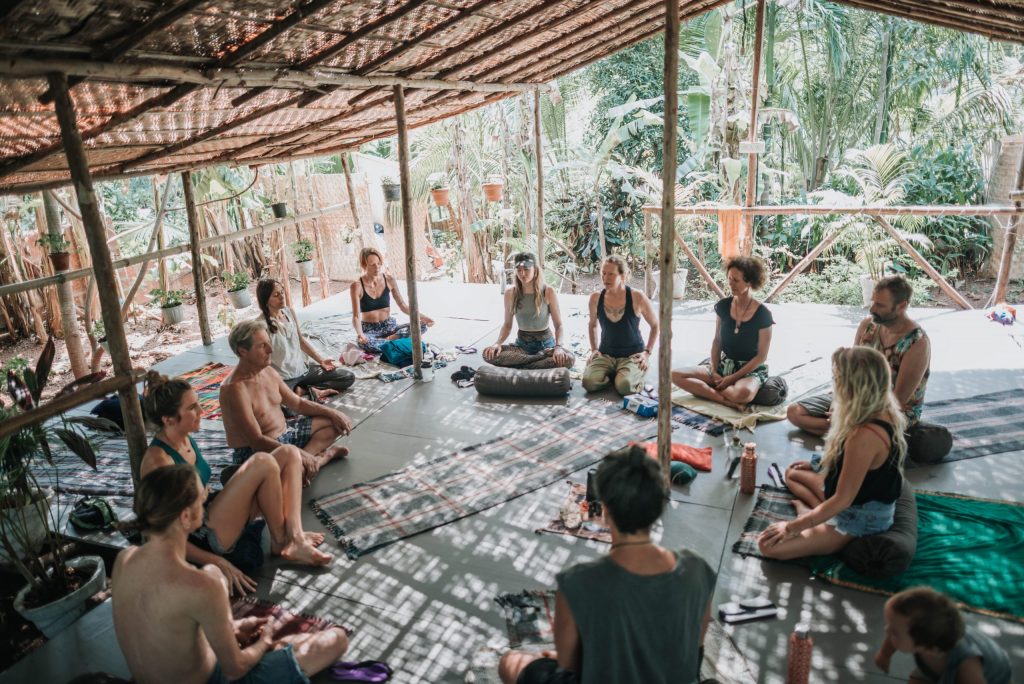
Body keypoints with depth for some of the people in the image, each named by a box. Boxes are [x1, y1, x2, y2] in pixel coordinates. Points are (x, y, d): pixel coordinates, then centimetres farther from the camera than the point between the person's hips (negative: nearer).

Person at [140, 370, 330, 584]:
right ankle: (280, 542, -6)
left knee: (289, 454, -1)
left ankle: (295, 538, -16)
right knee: (263, 463, -25)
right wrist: (218, 563, -23)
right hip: (204, 540, -9)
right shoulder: (158, 460, -22)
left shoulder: (185, 439, 4)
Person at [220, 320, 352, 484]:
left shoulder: (268, 372, 2)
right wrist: (300, 454, -34)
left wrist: (332, 412, 1)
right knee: (299, 469, -38)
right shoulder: (235, 388, -25)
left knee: (333, 422, 12)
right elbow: (257, 441, -29)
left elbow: (297, 403, 14)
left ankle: (307, 456, -10)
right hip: (254, 452, -9)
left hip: (284, 433, 10)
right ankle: (324, 455, -5)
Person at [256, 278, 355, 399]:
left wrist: (321, 360, 9)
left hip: (303, 368, 6)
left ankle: (304, 390, -5)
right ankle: (310, 390, -9)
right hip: (283, 379, -6)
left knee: (348, 377, -2)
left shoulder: (289, 312, 3)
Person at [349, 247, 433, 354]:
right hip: (369, 330, -4)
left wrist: (422, 317, -10)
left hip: (389, 326, 4)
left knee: (422, 326, -19)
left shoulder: (389, 280, -2)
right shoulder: (357, 286, -11)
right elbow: (356, 316, -14)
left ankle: (386, 340, -20)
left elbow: (403, 306, 4)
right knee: (365, 343, -41)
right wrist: (360, 333, -35)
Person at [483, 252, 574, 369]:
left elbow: (559, 325, -6)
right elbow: (507, 325, 7)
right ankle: (541, 359, -21)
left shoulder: (548, 292, -9)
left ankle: (520, 367, -21)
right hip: (521, 344, 3)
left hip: (545, 344, -2)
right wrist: (498, 343, -13)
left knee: (569, 359, -34)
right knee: (488, 354, -27)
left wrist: (558, 347, -25)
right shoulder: (510, 293, -1)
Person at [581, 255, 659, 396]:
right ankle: (612, 376, 6)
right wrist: (594, 349, 7)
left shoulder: (637, 298, -11)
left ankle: (636, 378, 5)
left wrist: (647, 352, -3)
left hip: (632, 355, -2)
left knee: (624, 386, -32)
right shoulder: (596, 298, -2)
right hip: (606, 355, 3)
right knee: (589, 382, -26)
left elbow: (655, 325, 5)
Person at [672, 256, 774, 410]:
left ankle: (705, 390, -14)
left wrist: (733, 378, -16)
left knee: (743, 393, -42)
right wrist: (714, 372, -7)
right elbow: (717, 341, 7)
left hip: (751, 369, -5)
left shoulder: (762, 314, -13)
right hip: (723, 365, 5)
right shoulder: (723, 306, -1)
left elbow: (762, 356, -10)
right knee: (676, 375, -17)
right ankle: (727, 401, -22)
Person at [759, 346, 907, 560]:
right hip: (868, 500, 9)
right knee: (792, 473, 24)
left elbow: (842, 500, -27)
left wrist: (791, 528, -20)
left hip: (859, 518, -9)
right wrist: (817, 466, 18)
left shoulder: (864, 436, -36)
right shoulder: (883, 412, -7)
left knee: (768, 546, -18)